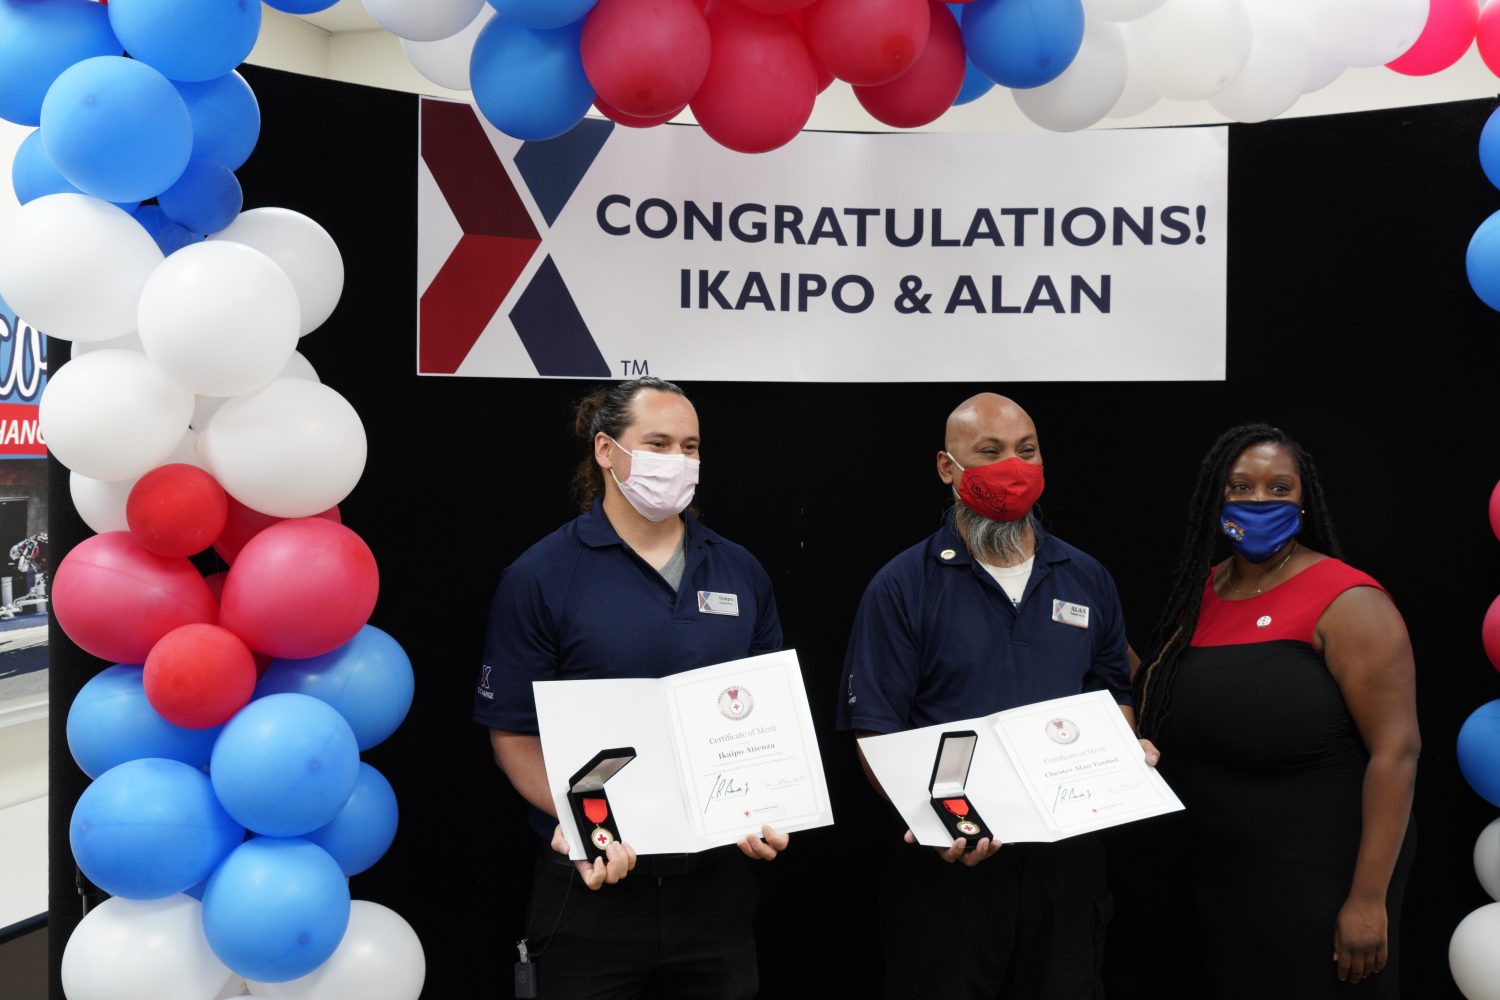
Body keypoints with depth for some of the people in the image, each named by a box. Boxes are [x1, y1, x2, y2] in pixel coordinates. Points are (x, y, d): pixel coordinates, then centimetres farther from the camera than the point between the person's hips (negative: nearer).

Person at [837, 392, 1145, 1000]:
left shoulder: (1087, 580, 9)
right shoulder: (903, 586, -5)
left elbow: (1114, 697, 20)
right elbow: (874, 731, -9)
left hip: (1068, 855, 4)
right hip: (950, 861, -3)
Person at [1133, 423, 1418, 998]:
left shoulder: (1346, 603, -13)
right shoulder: (1198, 592, 7)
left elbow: (1396, 751, -17)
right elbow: (1164, 703, 19)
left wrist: (1369, 897, -20)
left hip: (1314, 887, -6)